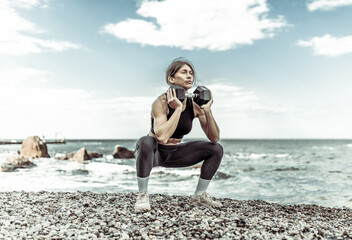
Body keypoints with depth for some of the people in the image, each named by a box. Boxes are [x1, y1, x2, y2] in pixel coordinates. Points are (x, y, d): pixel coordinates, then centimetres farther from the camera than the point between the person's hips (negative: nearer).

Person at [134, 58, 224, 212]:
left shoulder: (195, 105, -9)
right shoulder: (161, 102, -24)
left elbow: (215, 138, -11)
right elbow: (162, 137, -39)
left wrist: (207, 110, -23)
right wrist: (178, 108, -35)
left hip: (174, 154, 5)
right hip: (152, 153, -5)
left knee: (216, 149, -5)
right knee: (146, 142, -40)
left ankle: (199, 195, 9)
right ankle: (142, 195, -19)